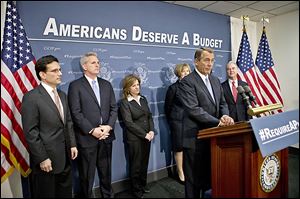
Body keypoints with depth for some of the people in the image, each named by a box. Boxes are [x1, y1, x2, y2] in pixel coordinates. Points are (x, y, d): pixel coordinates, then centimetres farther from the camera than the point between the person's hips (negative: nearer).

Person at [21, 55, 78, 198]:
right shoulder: (31, 97, -14)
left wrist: (72, 144, 7)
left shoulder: (62, 95, 9)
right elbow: (30, 132, -16)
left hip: (65, 156, 7)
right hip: (47, 158, -6)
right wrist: (42, 158, -16)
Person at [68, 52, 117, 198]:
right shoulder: (75, 85, -5)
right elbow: (75, 113, -12)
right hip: (87, 138, -4)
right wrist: (92, 130, -16)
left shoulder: (106, 84, 10)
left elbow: (114, 108, 6)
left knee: (106, 172, 19)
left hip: (106, 136, 4)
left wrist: (109, 126, -8)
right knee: (87, 175, 12)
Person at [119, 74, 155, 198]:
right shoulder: (124, 103, -9)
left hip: (147, 136, 5)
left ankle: (143, 185, 36)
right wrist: (144, 134, -15)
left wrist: (151, 131, -6)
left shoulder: (143, 99, 9)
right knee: (136, 165, 8)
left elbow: (149, 116, 9)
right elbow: (129, 123, -15)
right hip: (134, 138, -5)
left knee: (144, 163, 15)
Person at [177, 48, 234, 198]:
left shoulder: (216, 81, 13)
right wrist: (218, 122, -20)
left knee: (210, 175, 18)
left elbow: (222, 103, 13)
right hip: (195, 139, -6)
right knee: (194, 179, 8)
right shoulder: (187, 82, -11)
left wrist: (225, 116, -9)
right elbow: (193, 109, -20)